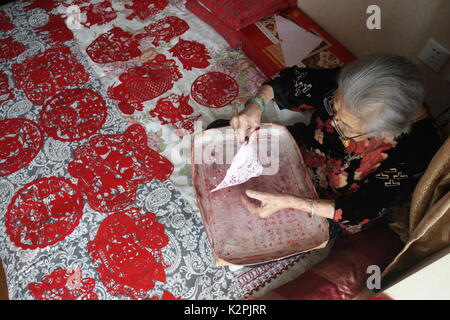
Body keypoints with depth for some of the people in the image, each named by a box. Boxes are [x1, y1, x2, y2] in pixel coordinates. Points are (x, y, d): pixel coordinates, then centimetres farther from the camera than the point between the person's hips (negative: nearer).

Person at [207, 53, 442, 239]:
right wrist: (256, 104, -29)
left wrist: (289, 202, -36)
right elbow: (293, 79, -8)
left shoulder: (416, 152, -32)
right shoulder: (349, 83, -25)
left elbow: (361, 213, -25)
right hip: (303, 150, 4)